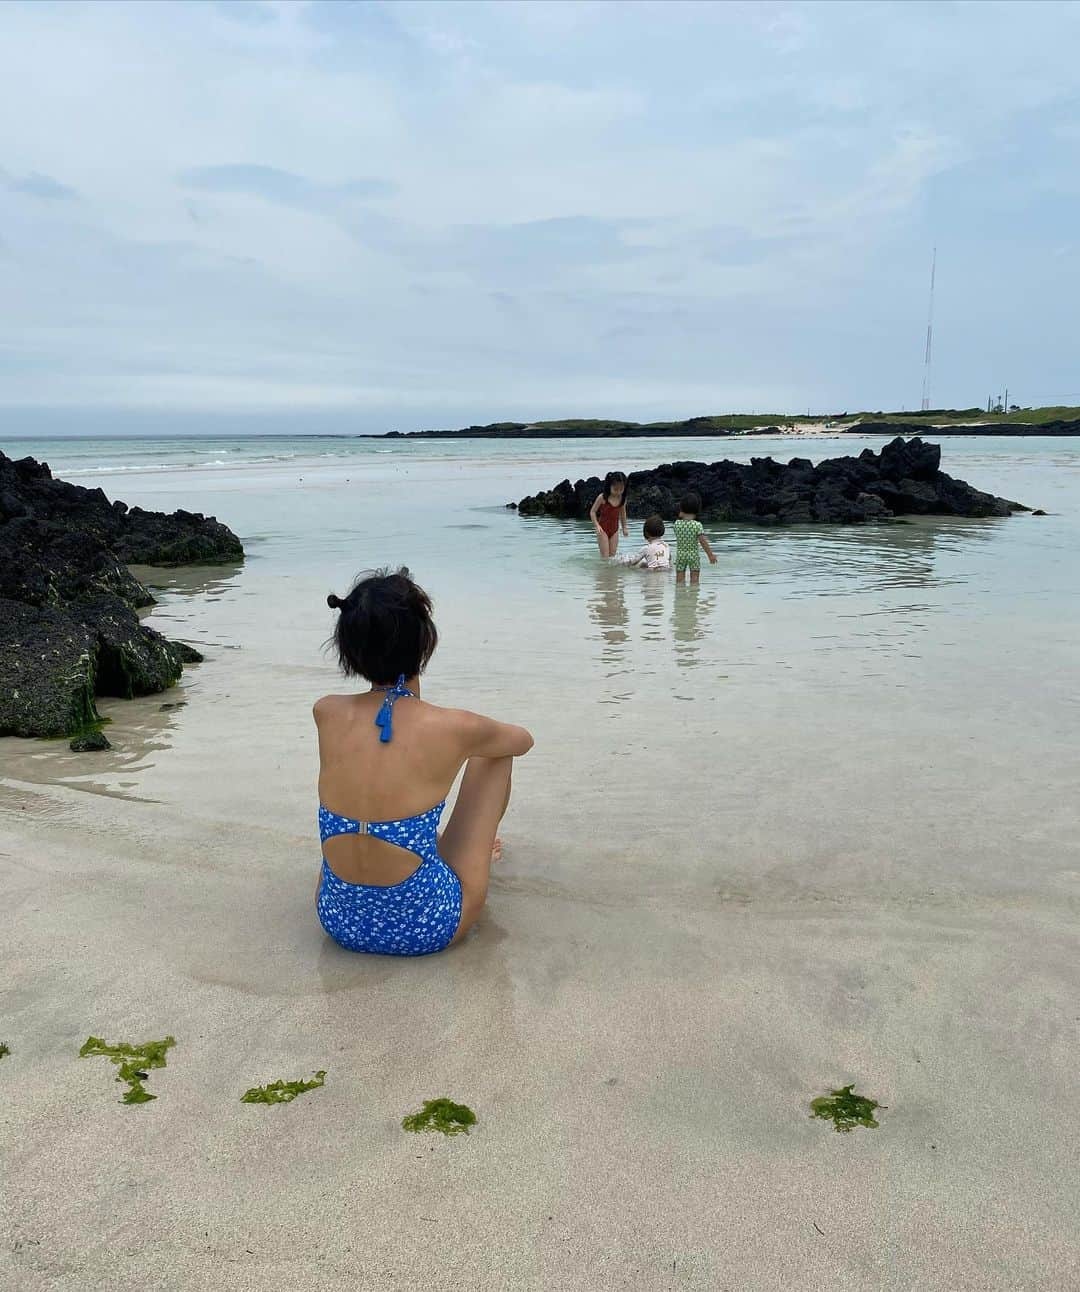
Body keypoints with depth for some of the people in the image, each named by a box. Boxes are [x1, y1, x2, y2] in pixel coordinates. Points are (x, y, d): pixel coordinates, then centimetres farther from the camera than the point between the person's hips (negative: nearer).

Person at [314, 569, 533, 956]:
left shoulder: (326, 714, -9)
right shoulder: (455, 728, -17)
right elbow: (524, 740, 9)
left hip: (340, 920, 4)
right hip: (427, 929, -3)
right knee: (489, 755, 14)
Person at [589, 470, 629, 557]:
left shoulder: (622, 498, -3)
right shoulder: (602, 497, -16)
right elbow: (592, 512, -10)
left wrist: (624, 528, 17)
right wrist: (597, 525, -21)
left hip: (614, 530, 4)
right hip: (603, 529, -4)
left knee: (612, 556, 4)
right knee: (605, 557, -8)